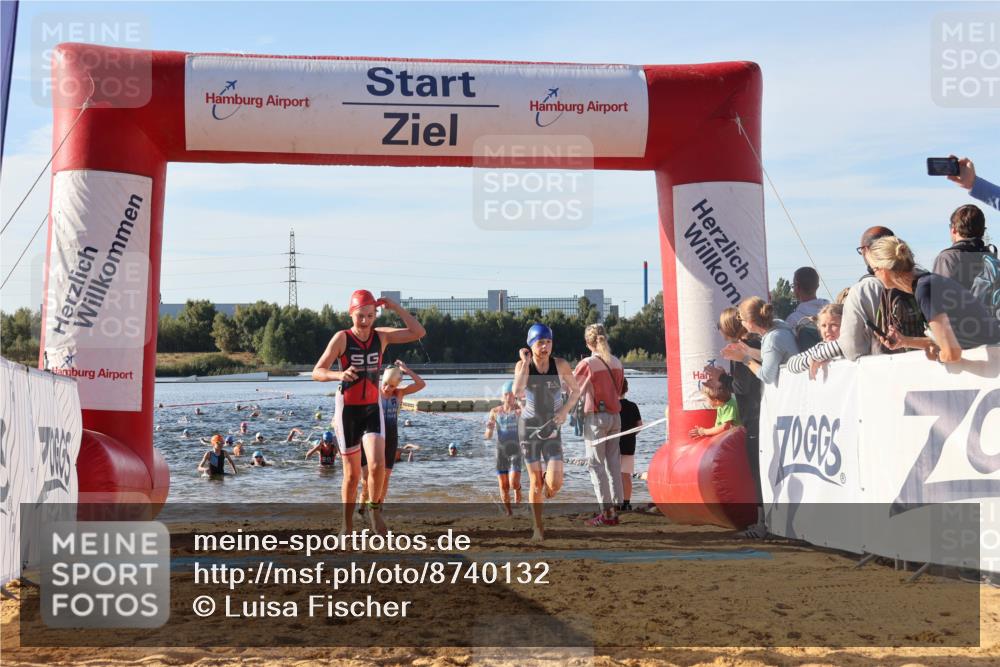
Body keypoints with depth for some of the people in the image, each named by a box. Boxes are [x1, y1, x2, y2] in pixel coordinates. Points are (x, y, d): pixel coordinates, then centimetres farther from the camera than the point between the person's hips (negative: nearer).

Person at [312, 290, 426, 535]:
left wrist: (395, 307, -10)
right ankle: (347, 525, 20)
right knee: (352, 474, 4)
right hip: (347, 409, -2)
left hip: (372, 408, 2)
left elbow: (418, 333, -4)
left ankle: (375, 508, 6)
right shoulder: (342, 338, -10)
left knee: (377, 464, -19)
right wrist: (339, 375, -35)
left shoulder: (381, 335, 0)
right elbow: (317, 372, -14)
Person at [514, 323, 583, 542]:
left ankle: (547, 478, 24)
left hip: (551, 429, 0)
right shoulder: (522, 365, -7)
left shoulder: (560, 365, -8)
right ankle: (538, 528, 19)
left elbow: (576, 391, 5)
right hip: (529, 426, 0)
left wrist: (565, 411, -10)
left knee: (555, 483, -14)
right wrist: (526, 363, -20)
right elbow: (517, 391, -25)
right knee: (535, 482, 1)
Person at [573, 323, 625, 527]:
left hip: (596, 417, -6)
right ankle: (614, 509, 10)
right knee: (613, 463, 9)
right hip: (615, 416, 6)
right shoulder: (617, 363, 6)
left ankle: (606, 512, -6)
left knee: (596, 464, -2)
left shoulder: (587, 364, -11)